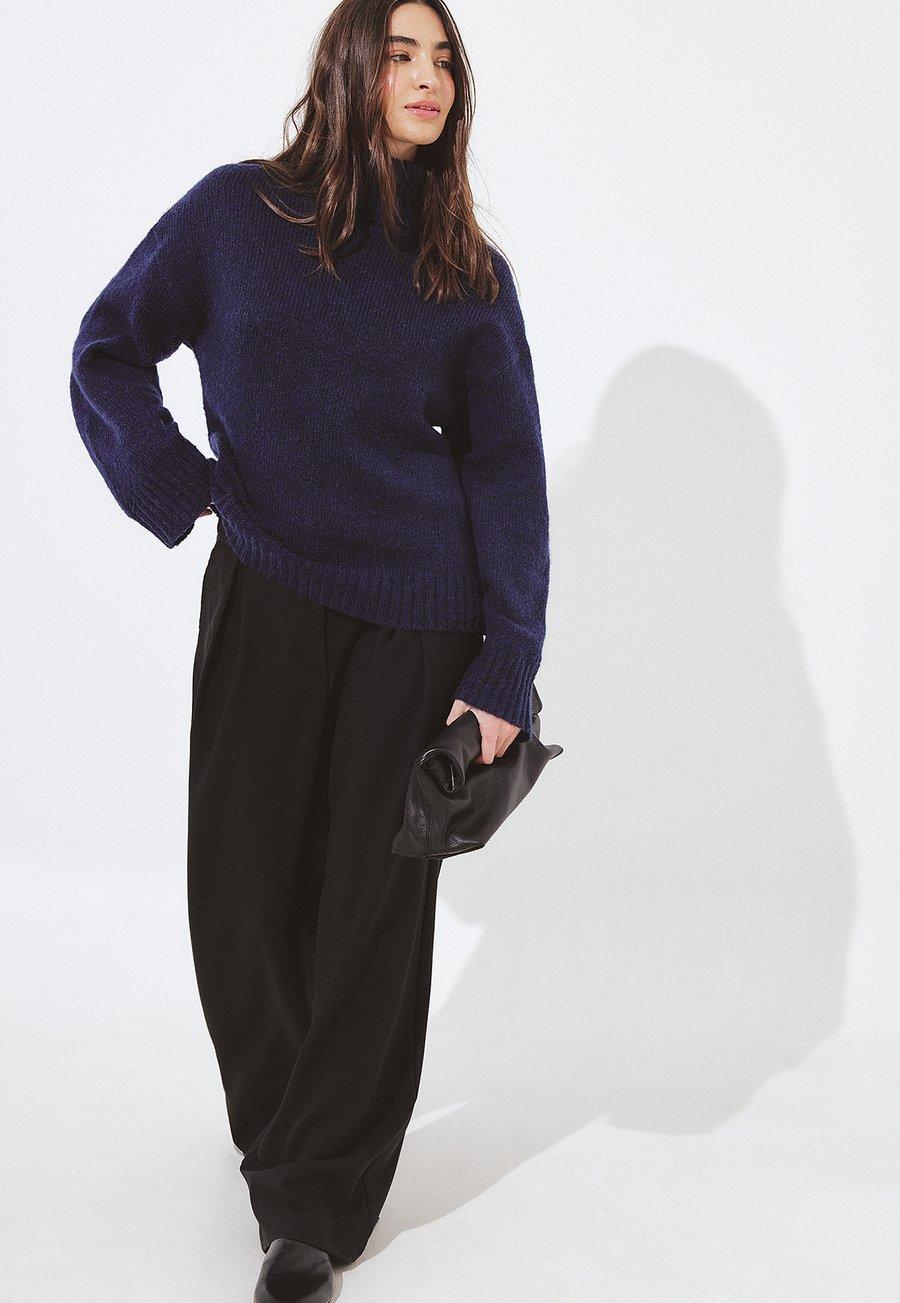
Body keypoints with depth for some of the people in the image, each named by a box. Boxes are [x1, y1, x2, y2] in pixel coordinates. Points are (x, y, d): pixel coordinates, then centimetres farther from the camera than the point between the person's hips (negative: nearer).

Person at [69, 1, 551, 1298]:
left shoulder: (469, 269, 4)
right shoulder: (236, 212, 1)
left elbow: (509, 470, 2)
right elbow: (107, 354, 9)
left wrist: (506, 674, -5)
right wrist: (182, 492, -5)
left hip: (417, 623, 0)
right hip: (265, 597, 0)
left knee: (373, 902, 3)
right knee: (244, 887, 7)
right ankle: (283, 1127, 34)